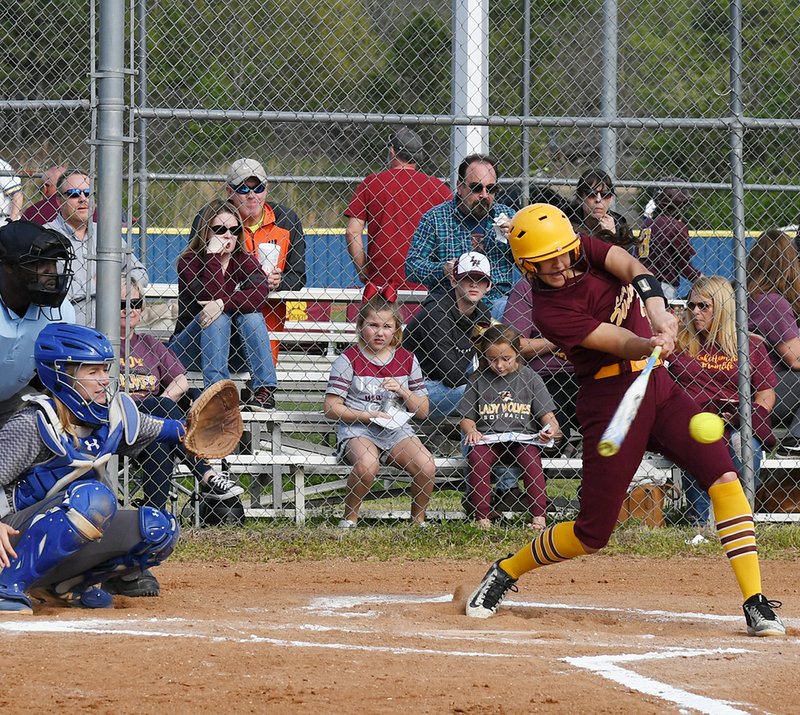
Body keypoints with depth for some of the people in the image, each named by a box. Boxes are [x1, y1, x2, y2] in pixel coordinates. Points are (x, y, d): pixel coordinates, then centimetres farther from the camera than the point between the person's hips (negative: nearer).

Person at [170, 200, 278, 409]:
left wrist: (223, 304, -32)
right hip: (190, 346, -2)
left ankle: (265, 390, -31)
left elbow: (259, 294, -20)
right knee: (217, 317, -28)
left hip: (234, 349, 3)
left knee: (251, 313, -23)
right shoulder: (190, 261, -7)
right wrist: (213, 256, -24)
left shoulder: (245, 261, 2)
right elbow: (210, 297, -24)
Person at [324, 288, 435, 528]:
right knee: (367, 466, -36)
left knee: (426, 467, -23)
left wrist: (402, 391, -5)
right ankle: (350, 516, -11)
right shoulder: (349, 360, 0)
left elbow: (423, 411, 13)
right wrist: (367, 416, -13)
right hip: (357, 428, -3)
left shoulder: (406, 360, 10)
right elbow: (331, 408, -3)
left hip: (397, 429, 3)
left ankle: (418, 519, 2)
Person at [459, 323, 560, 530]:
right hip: (487, 439, 1)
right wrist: (471, 430, -11)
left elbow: (546, 414, 7)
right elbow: (466, 418, 12)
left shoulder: (529, 378, 7)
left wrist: (551, 428, -15)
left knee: (530, 456, -32)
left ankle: (538, 516, -29)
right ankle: (482, 518, -28)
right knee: (476, 456, -31)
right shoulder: (478, 379, 9)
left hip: (521, 437, -1)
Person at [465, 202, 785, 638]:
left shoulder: (587, 250, 3)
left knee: (725, 478, -13)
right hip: (611, 401, -5)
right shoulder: (549, 312, -14)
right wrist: (650, 345, -46)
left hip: (658, 388, 5)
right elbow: (618, 342, -25)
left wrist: (657, 313, -33)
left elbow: (633, 268, -15)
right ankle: (505, 572, 25)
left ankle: (755, 602, -13)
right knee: (593, 533, -2)